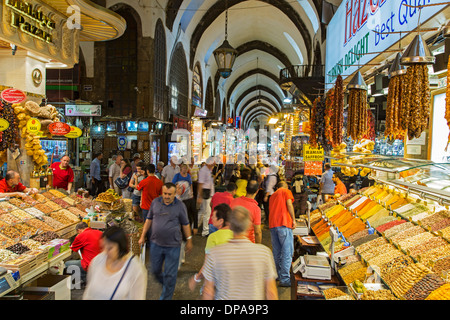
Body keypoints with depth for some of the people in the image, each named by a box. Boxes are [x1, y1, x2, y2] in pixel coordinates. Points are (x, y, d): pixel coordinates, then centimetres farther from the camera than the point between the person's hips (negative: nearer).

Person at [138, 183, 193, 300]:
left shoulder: (180, 205, -8)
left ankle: (165, 297, 25)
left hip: (173, 246, -3)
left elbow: (185, 224, 1)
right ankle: (164, 283, 47)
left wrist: (189, 240, 3)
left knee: (170, 274, 5)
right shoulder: (155, 202, -1)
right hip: (156, 243, 3)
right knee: (155, 270, 17)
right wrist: (143, 236, 10)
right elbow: (149, 220, 10)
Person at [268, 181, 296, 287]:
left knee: (277, 252, 13)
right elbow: (289, 205, -7)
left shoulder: (272, 195, 28)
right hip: (284, 223, -7)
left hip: (272, 225, 7)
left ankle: (279, 275, 21)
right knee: (287, 252, -7)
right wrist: (293, 220, -4)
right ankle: (285, 279, -11)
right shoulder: (286, 192, 9)